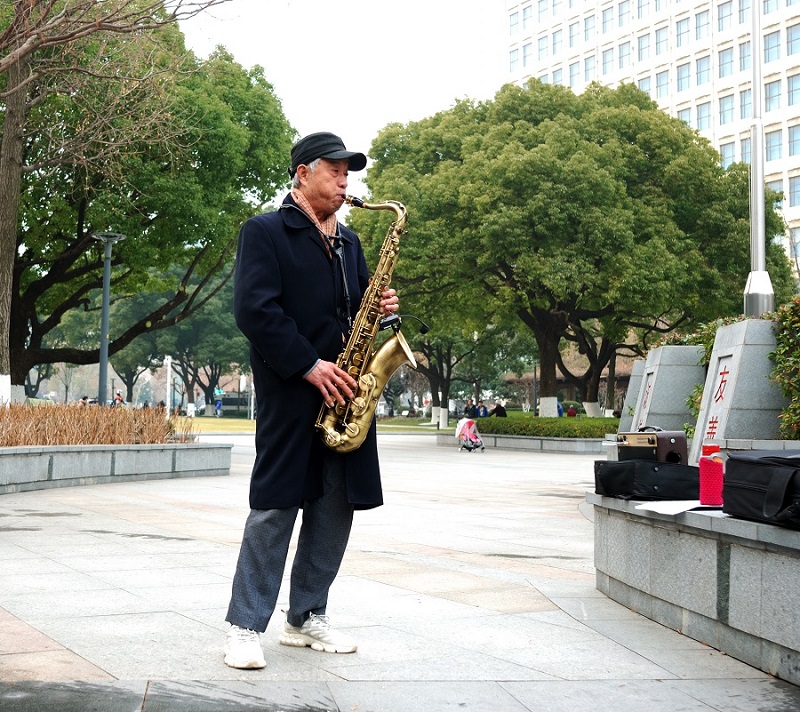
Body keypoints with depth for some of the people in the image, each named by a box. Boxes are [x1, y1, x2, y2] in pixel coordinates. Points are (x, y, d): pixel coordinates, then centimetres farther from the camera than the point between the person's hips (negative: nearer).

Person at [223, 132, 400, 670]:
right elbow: (254, 309, -14)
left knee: (336, 508, 7)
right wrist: (309, 366, -19)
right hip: (291, 392, -7)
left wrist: (380, 307, 1)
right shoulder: (265, 232, -3)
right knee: (275, 507, -5)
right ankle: (246, 627, 2)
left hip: (343, 393, 7)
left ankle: (307, 619, 19)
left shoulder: (348, 240, 19)